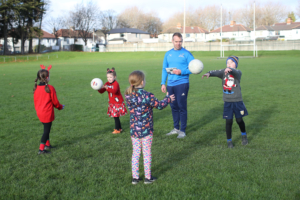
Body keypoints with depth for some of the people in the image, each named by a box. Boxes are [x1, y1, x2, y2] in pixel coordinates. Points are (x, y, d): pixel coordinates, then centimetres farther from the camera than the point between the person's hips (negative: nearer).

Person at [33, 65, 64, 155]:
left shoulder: (36, 88, -1)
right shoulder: (50, 88, -17)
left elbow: (35, 100, 9)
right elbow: (55, 101, -8)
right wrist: (60, 107, 9)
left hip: (39, 113, 7)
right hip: (47, 113, -6)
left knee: (46, 129, 23)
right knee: (47, 130, 3)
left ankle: (47, 144, 35)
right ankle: (41, 149, 3)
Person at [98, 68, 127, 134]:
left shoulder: (116, 83, -18)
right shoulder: (107, 83, 4)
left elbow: (114, 91, -38)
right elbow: (101, 91, 0)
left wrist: (106, 88, -48)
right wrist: (98, 88, -21)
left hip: (118, 103, -7)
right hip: (112, 103, 7)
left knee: (116, 116, -4)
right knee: (115, 116, 12)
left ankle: (117, 129, 7)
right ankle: (120, 128, 23)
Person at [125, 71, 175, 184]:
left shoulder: (128, 96, -2)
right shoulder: (147, 96, -18)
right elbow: (159, 105, -9)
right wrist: (168, 99, 9)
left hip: (134, 130, 4)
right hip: (146, 130, -4)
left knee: (135, 153, 13)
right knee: (147, 153, 9)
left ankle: (135, 177, 20)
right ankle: (148, 177, 18)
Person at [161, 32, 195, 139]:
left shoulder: (186, 53, -3)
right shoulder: (168, 54, 11)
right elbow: (164, 69, 15)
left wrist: (181, 72, -19)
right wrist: (163, 83, 8)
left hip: (182, 84, -5)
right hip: (170, 85, 5)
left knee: (182, 107, -2)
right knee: (174, 107, 12)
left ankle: (182, 130, 7)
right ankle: (176, 128, 24)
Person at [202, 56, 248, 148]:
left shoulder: (238, 72, -7)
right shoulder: (223, 72, 0)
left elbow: (235, 72, -30)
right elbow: (216, 72, -17)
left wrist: (229, 70, -54)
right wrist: (208, 73, -40)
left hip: (237, 101, -1)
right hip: (227, 102, 1)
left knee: (239, 120, 9)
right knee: (229, 121, 2)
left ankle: (244, 135, 37)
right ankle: (229, 140, 18)